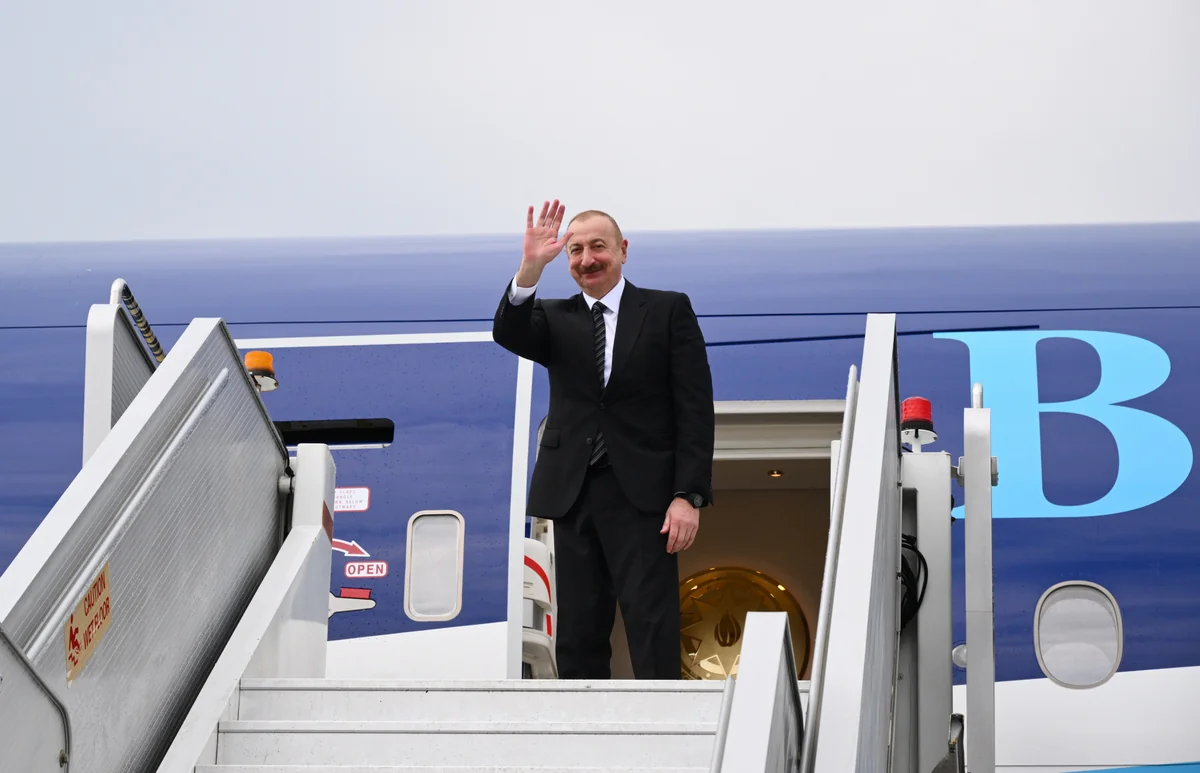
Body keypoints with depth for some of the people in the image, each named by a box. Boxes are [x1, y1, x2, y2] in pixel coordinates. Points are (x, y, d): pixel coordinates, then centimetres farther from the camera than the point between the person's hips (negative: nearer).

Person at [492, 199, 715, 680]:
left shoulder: (668, 311, 5)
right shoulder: (554, 319, 12)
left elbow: (695, 408, 0)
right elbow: (508, 334, -10)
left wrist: (688, 494, -10)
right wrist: (530, 268, -25)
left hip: (642, 495, -3)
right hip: (573, 493, 3)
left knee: (652, 631, -8)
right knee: (579, 635, 5)